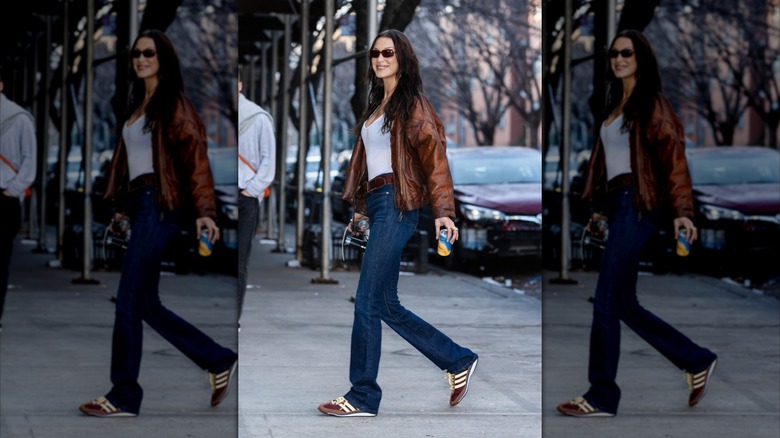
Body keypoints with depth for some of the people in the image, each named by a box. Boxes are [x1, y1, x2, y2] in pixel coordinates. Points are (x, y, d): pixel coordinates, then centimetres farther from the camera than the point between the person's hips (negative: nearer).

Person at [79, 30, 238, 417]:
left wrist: (204, 210, -21)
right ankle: (219, 361, 18)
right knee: (146, 304, 8)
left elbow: (195, 157, -13)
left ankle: (124, 397, -3)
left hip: (159, 205, -9)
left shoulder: (174, 105, -6)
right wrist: (123, 207, 18)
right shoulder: (138, 106, 18)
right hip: (140, 206, 9)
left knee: (129, 301, -9)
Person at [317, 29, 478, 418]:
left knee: (368, 302, -9)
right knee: (388, 307, 9)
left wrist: (443, 210, -20)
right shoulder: (377, 106, 19)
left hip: (396, 206, -9)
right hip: (377, 205, 9)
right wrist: (361, 209, 20)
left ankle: (363, 398, -4)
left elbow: (434, 157, -12)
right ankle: (459, 361, 20)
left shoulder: (413, 105, -4)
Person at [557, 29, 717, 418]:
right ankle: (697, 361, 20)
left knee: (607, 301, -9)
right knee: (625, 304, 9)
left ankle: (602, 397, -3)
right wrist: (602, 208, 19)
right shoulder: (616, 106, 18)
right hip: (617, 204, 9)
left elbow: (673, 156, -13)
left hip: (637, 205, -9)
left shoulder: (652, 105, -6)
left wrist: (681, 210, -21)